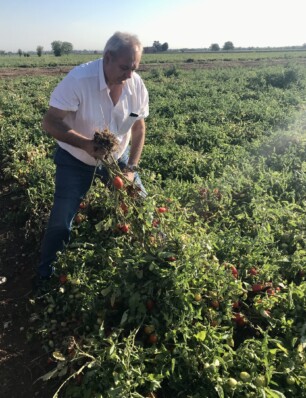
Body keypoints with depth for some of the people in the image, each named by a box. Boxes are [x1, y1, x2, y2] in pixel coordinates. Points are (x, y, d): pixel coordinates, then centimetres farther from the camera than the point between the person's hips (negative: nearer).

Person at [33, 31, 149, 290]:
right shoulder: (78, 79, -29)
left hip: (118, 156, 4)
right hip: (75, 159, -4)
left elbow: (139, 128, -3)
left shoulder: (137, 85, -15)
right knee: (61, 220, -2)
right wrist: (85, 144, -41)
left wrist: (131, 168, -12)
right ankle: (45, 275, 24)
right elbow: (49, 122, -26)